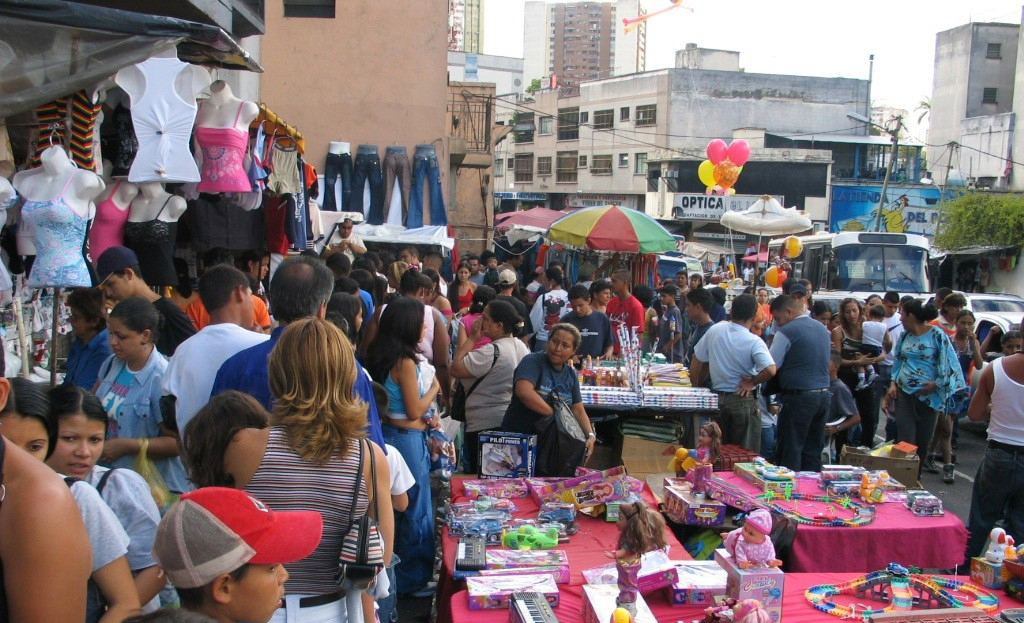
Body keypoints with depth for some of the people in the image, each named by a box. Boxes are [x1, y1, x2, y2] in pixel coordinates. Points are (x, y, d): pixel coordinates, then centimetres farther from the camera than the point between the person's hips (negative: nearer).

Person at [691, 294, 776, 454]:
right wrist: (752, 382, -10)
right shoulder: (754, 342, -16)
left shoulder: (714, 330, -3)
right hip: (743, 401, -4)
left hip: (718, 398, 4)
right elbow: (770, 370, -29)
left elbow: (696, 363, 3)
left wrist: (695, 389, 15)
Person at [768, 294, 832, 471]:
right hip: (824, 396, 8)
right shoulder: (822, 328, 14)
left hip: (799, 396, -8)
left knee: (789, 452, 0)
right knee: (813, 452, 13)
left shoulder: (787, 332, -11)